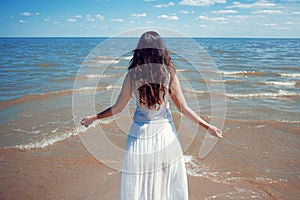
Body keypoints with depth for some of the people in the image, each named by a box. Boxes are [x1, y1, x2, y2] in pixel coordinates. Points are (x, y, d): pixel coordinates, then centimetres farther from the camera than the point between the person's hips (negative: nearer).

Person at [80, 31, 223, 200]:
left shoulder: (132, 75, -11)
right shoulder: (170, 74, -9)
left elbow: (118, 108, -4)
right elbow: (184, 108, -5)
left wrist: (93, 118, 11)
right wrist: (208, 127, 6)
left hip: (140, 132, 0)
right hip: (164, 131, 1)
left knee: (137, 182, 14)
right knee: (169, 179, 18)